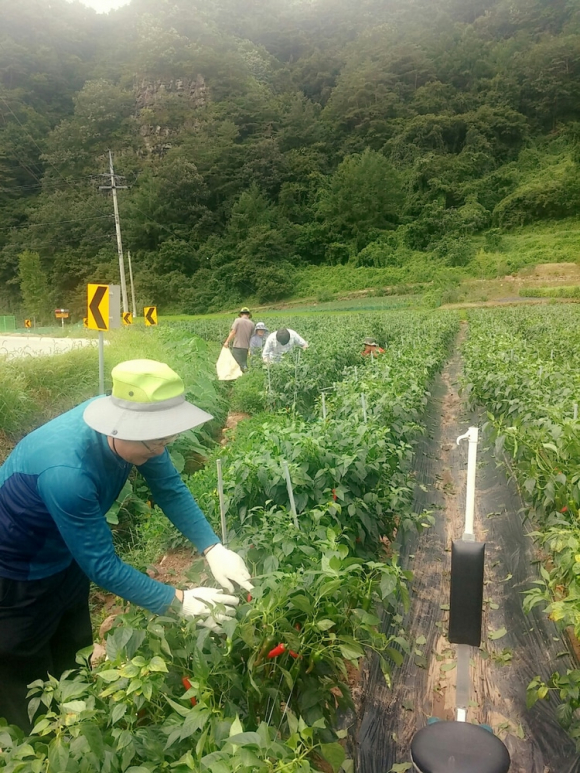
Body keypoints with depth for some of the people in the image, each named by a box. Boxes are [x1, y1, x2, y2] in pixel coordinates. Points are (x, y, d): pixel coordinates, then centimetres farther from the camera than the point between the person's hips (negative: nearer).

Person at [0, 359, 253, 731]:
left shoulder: (132, 429, -23)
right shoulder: (66, 471, -43)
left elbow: (171, 488, -13)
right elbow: (102, 565, -34)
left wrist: (214, 549, -22)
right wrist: (180, 602, -30)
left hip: (67, 556, 7)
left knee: (74, 658, 22)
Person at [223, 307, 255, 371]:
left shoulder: (237, 320, -4)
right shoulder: (251, 324, 5)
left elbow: (233, 332, -9)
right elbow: (251, 336, 8)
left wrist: (227, 341, -2)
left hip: (237, 346, -4)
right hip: (246, 347, 4)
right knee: (244, 363, 13)